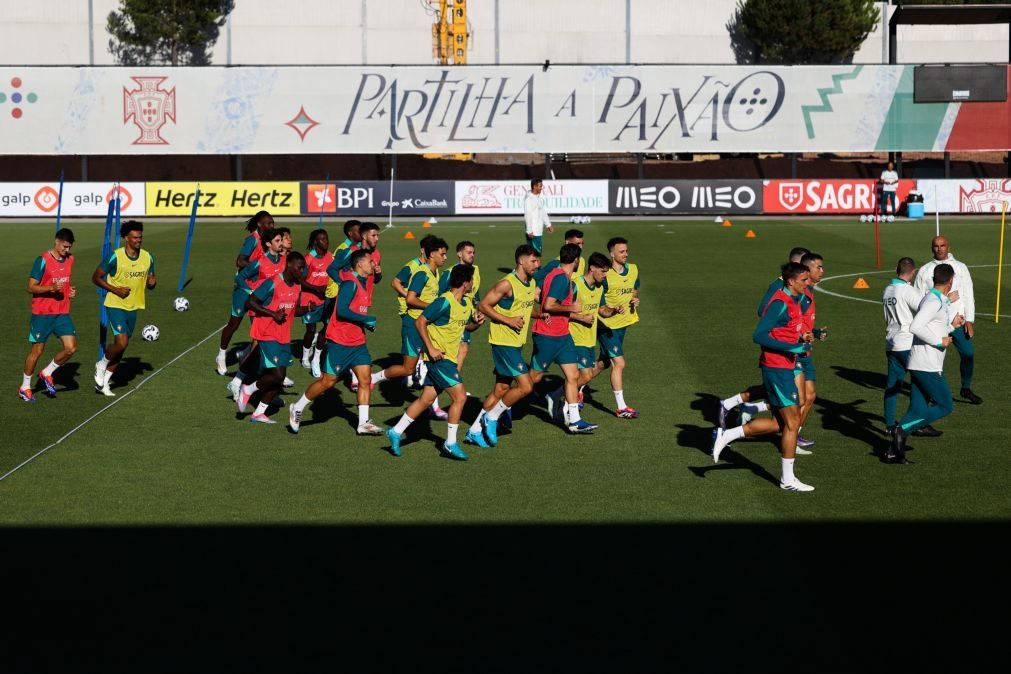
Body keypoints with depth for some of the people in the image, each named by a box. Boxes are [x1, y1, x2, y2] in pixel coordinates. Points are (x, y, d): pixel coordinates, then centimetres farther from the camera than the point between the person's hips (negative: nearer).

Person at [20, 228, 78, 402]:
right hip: (42, 314, -6)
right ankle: (25, 388, 17)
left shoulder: (70, 259, 8)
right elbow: (31, 288, -13)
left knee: (71, 348, -5)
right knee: (37, 350, 1)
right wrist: (52, 288, -27)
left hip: (62, 313, 6)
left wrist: (71, 290, 4)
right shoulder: (43, 260, -13)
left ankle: (47, 373, 18)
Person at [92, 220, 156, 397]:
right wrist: (116, 290, -17)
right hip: (116, 305, -6)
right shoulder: (115, 257, -15)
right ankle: (102, 363, 10)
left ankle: (103, 382, 23)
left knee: (121, 346, 9)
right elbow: (96, 278, -8)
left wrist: (152, 283, -13)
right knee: (122, 343, -20)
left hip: (133, 308, 6)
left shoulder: (147, 258, 1)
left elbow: (150, 284, 12)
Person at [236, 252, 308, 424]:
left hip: (284, 338, 8)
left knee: (278, 379, 5)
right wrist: (273, 314, -21)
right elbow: (250, 302, -16)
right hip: (268, 336, -8)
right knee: (278, 374, -16)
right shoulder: (272, 284, -16)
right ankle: (248, 390, 7)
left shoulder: (297, 287, 8)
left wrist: (307, 309, -2)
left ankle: (258, 413, 16)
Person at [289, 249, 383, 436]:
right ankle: (297, 409, 14)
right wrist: (366, 320, -22)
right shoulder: (350, 283, -17)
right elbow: (341, 310, -26)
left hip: (357, 341, 9)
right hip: (340, 341, -9)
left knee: (365, 376, -1)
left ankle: (363, 423, 0)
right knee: (328, 381, -3)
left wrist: (367, 323, 9)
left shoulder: (364, 282, 11)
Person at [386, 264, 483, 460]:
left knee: (426, 399, 12)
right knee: (459, 396, -11)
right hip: (439, 357, -9)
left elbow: (467, 325, 26)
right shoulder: (444, 302, -19)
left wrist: (477, 323, 2)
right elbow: (420, 321, -18)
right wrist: (430, 349, -21)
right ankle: (450, 444, -2)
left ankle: (396, 432, 20)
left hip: (448, 359, 9)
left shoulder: (466, 305, 9)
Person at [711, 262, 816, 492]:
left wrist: (801, 337, 6)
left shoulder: (793, 302, 13)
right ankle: (788, 480, 7)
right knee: (792, 422, -3)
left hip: (782, 367, 10)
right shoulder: (780, 304, -18)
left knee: (778, 423, 13)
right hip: (777, 368, -10)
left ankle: (725, 435, 18)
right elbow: (759, 336, -23)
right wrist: (791, 347, -24)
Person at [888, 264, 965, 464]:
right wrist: (939, 341, -19)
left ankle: (894, 451, 4)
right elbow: (915, 327, -26)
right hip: (928, 366, -10)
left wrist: (952, 325, 28)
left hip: (920, 365, 10)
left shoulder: (938, 301, 17)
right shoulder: (934, 301, -15)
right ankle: (903, 429, -10)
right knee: (945, 406, -3)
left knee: (918, 410, 8)